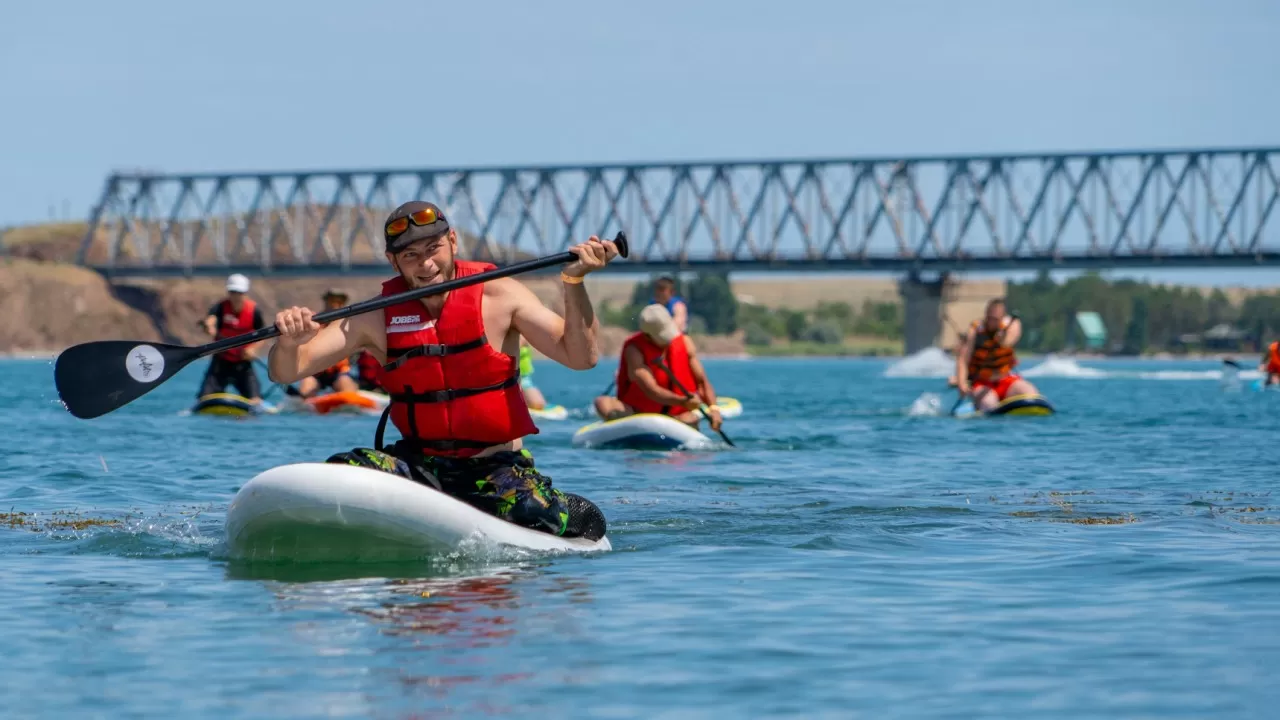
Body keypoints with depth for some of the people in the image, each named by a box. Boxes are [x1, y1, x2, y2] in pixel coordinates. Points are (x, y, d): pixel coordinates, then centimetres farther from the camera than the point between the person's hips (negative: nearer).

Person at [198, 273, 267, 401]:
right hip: (221, 362, -1)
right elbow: (210, 319, -36)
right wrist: (209, 326, -60)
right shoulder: (220, 307, -13)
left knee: (255, 401, -13)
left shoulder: (254, 311, -8)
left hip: (243, 363, 1)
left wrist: (253, 348, -21)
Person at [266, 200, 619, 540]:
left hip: (497, 467, -1)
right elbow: (285, 372, -5)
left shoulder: (498, 296, -5)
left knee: (584, 522, -30)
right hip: (419, 462, 1)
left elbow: (581, 356, -13)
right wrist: (290, 341, -29)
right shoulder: (377, 317, -1)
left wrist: (573, 282, -28)